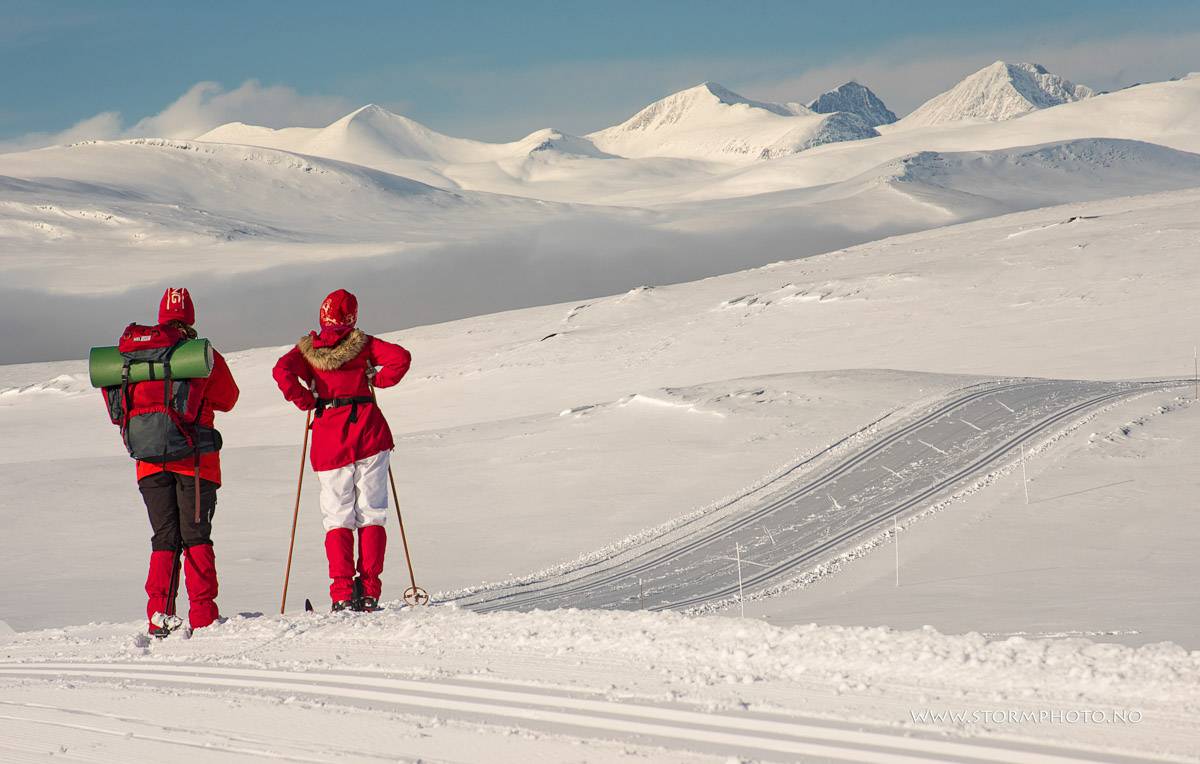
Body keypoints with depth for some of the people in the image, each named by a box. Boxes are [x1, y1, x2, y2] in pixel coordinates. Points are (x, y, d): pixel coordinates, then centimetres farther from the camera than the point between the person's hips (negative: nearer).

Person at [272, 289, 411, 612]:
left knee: (338, 518, 6)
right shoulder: (362, 343, 4)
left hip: (330, 438, 0)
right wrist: (377, 380, 8)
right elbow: (400, 358, -8)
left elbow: (282, 371, -13)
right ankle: (369, 590, -2)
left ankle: (343, 593, -6)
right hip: (369, 432, 0)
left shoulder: (307, 349, 4)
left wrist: (307, 402, -1)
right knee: (371, 514, 6)